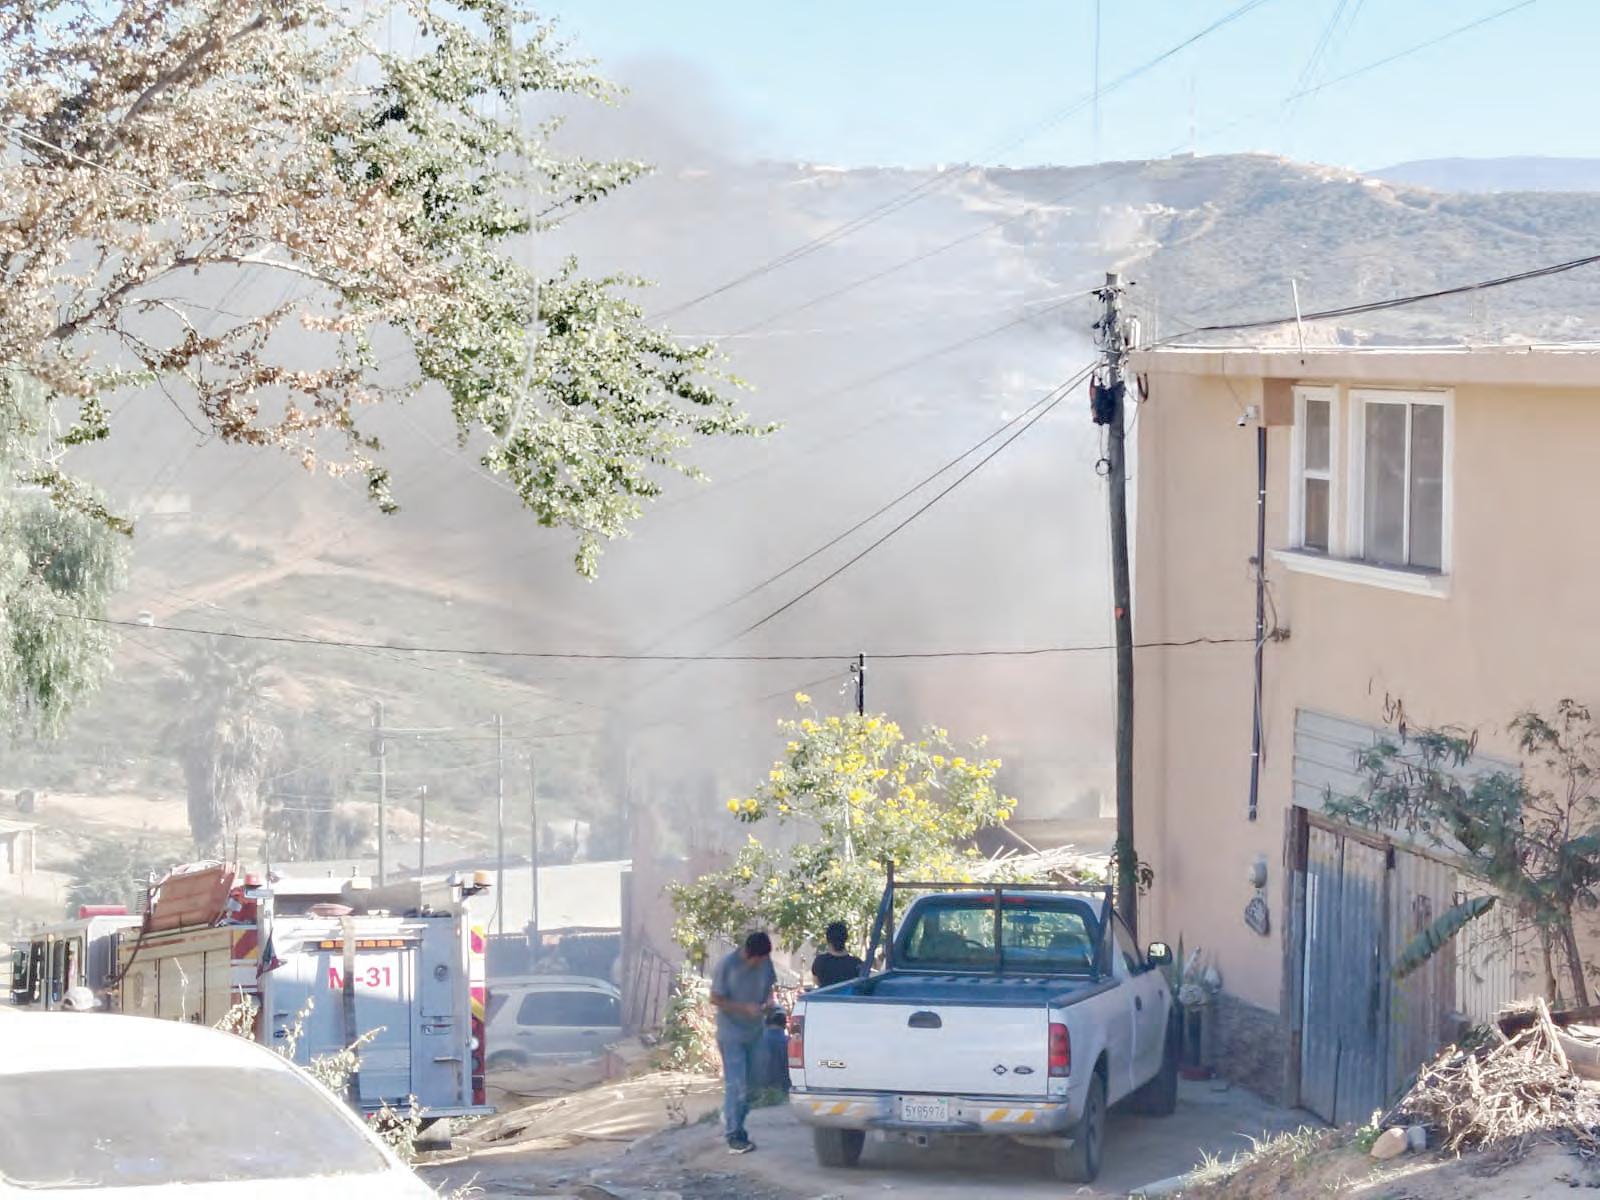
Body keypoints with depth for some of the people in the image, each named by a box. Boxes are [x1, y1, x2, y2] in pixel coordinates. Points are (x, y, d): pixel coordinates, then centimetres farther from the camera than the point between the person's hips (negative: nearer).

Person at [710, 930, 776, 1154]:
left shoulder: (765, 963, -2)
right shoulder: (727, 966, -18)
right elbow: (716, 999, -13)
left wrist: (769, 999, -8)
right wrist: (745, 1007, -22)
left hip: (754, 1033, 6)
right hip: (731, 1034, -6)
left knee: (748, 1085, 13)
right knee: (735, 1085, -10)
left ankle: (736, 1128, 25)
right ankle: (733, 1137, -7)